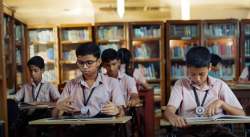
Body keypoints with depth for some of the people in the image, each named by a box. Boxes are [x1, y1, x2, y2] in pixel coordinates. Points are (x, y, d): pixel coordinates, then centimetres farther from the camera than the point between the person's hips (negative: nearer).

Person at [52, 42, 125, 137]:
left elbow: (121, 113, 5)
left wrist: (117, 111, -21)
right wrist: (58, 107, -11)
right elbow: (55, 116, 14)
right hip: (77, 128, 1)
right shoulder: (71, 84, 19)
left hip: (102, 127, 0)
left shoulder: (112, 83, 12)